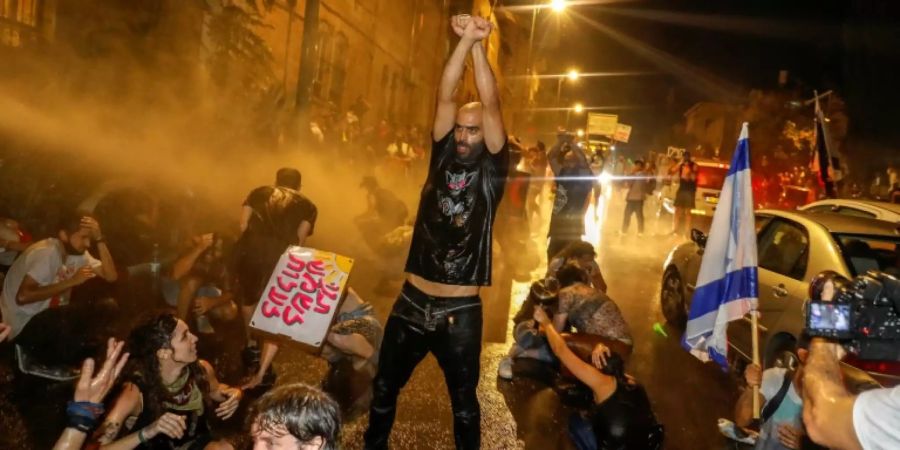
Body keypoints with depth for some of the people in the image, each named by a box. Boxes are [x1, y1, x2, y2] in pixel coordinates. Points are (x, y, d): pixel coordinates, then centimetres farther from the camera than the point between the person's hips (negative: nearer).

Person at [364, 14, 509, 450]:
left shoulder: (492, 168, -4)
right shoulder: (442, 157, 4)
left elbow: (491, 105, -15)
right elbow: (444, 97, -7)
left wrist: (479, 44, -17)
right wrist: (463, 40, -14)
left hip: (460, 310, -3)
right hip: (412, 300, 3)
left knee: (464, 402, 15)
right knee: (383, 390, 18)